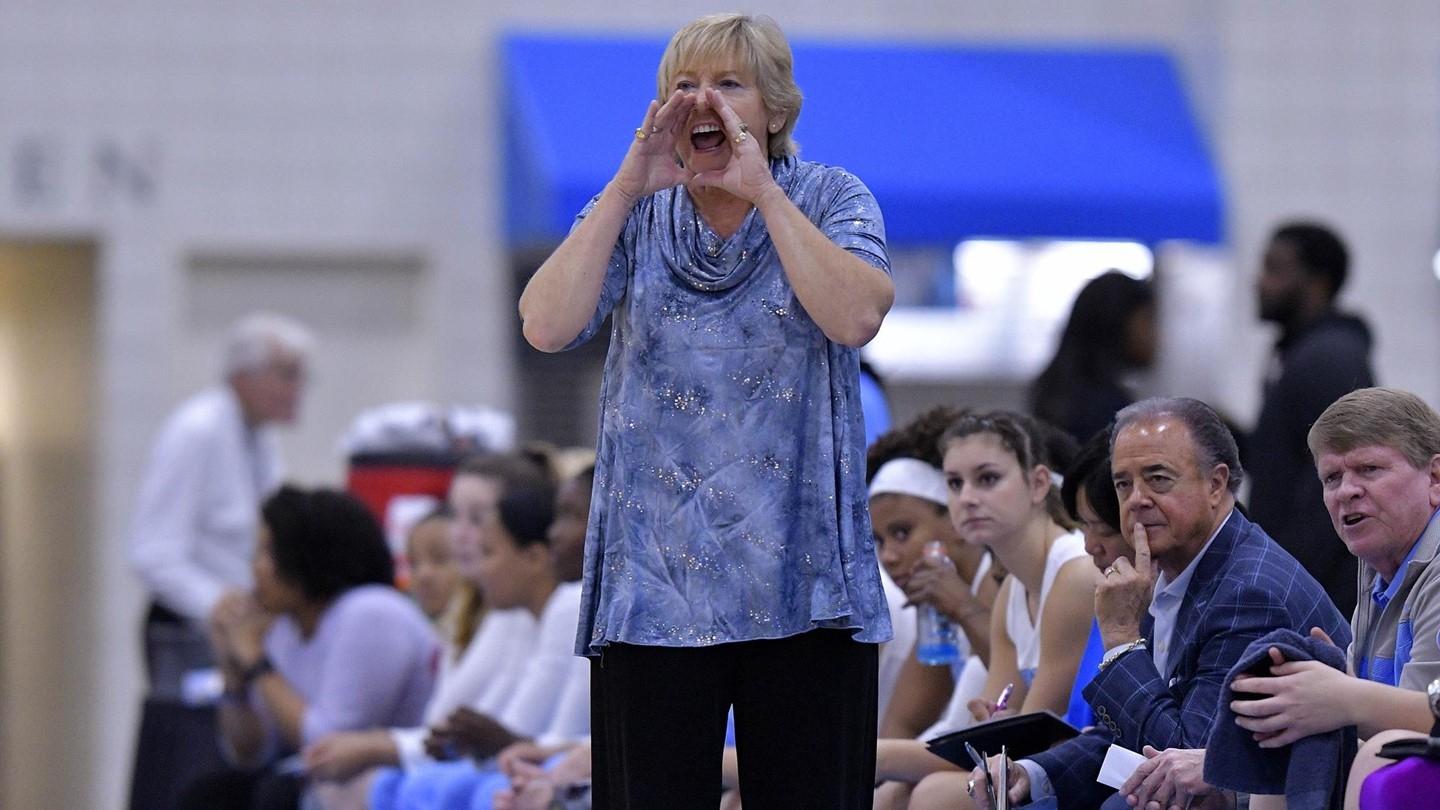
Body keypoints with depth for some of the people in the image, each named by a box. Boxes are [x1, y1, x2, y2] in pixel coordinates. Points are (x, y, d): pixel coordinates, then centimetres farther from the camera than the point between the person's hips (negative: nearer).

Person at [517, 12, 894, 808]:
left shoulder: (831, 200, 4)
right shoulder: (634, 215, 9)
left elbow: (856, 316, -16)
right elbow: (547, 325, -7)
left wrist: (761, 190, -14)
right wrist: (627, 189, -10)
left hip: (799, 573, -1)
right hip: (655, 578, 1)